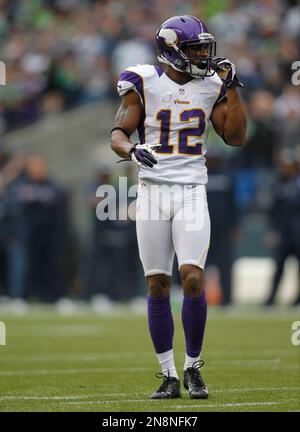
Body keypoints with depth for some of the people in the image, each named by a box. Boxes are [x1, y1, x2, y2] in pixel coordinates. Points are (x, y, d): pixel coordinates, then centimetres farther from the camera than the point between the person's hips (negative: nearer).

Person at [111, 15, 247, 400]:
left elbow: (235, 137, 3)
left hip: (192, 192, 1)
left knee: (193, 279, -12)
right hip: (152, 191, -1)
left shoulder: (211, 86, 6)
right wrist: (131, 149, -26)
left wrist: (231, 87, -4)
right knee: (158, 285, 1)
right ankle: (168, 376, 8)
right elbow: (118, 133, -4)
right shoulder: (144, 84, -1)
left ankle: (193, 368, 3)